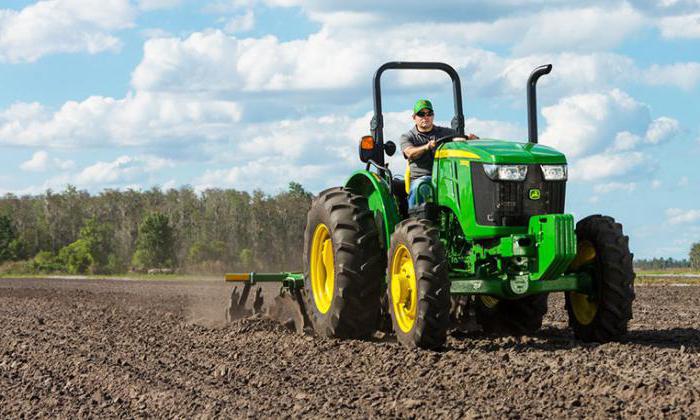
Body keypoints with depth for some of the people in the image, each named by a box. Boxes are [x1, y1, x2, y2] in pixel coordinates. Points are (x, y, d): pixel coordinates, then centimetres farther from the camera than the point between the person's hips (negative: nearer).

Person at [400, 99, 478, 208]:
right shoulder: (407, 137, 13)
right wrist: (426, 147, -31)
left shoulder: (445, 133, 22)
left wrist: (472, 138, -7)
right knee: (419, 188, -38)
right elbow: (410, 153, -9)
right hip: (420, 177, -2)